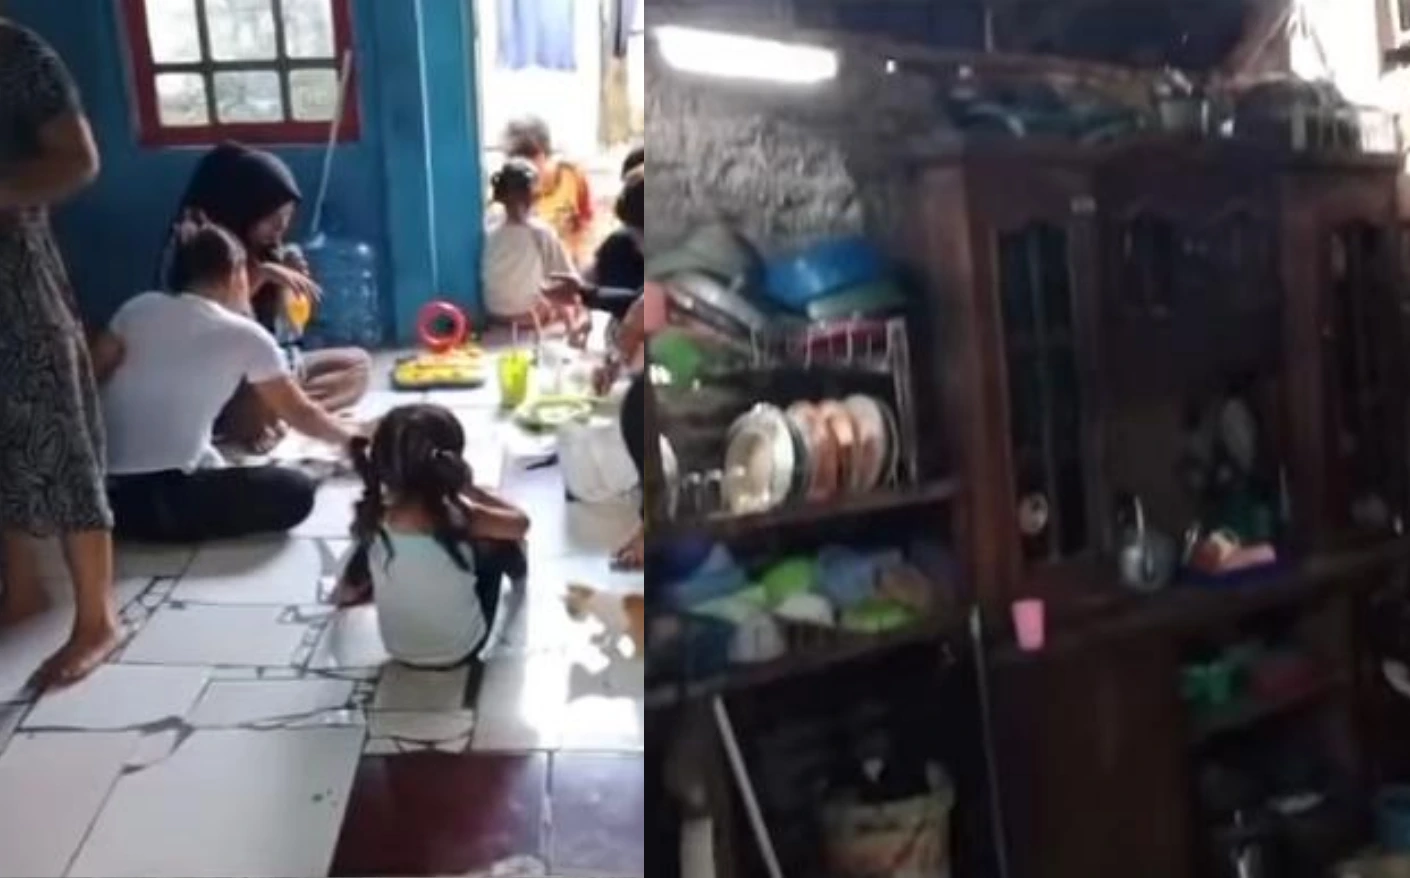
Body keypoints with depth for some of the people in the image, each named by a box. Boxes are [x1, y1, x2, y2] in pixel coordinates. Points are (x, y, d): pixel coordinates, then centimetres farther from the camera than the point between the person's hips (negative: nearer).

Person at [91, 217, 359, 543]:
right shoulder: (246, 336, 1)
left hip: (102, 491, 7)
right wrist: (353, 439, 29)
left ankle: (125, 518, 12)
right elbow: (300, 414, 12)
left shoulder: (140, 307, 11)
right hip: (158, 500, -7)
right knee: (297, 492, 0)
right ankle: (174, 524, -7)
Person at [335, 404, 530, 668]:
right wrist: (471, 491, -4)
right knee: (500, 539, 17)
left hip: (400, 652, 3)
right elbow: (520, 523, -10)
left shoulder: (373, 519, -21)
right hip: (460, 651, -2)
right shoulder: (459, 520, -31)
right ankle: (515, 573, 50)